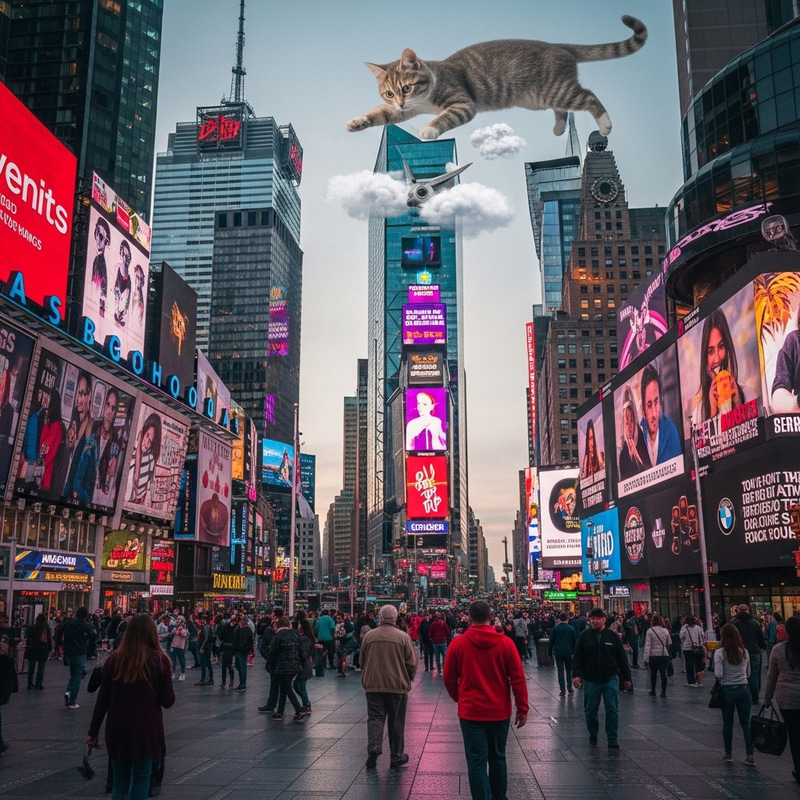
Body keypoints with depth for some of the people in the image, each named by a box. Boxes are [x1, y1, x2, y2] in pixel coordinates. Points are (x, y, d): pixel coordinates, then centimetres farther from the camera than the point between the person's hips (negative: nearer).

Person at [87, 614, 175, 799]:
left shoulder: (113, 659, -2)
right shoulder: (160, 660, -8)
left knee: (120, 782, 15)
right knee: (141, 780, 9)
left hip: (117, 729, 3)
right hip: (146, 729, -2)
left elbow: (102, 699, 2)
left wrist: (93, 731, 11)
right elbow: (168, 701, -5)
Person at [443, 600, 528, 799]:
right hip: (499, 712, 2)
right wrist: (522, 709, 2)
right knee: (498, 758, 19)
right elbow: (518, 679, -6)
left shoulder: (458, 643, -7)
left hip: (471, 712, -2)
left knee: (477, 762, 3)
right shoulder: (505, 643, -7)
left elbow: (449, 678, 2)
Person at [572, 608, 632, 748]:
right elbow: (577, 657, 0)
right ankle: (593, 734, 29)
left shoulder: (612, 636, 1)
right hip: (590, 679, 0)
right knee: (590, 710, 8)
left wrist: (626, 678, 7)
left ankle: (612, 738, 7)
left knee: (612, 709, -3)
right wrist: (576, 674, -12)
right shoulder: (584, 637, 0)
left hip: (610, 679, 0)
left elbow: (622, 658, 6)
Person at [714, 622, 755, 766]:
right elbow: (748, 673, 9)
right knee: (746, 723, 7)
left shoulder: (720, 653, -11)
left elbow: (719, 674, -16)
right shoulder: (744, 652, 2)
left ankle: (728, 753, 21)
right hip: (744, 689, 3)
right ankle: (750, 755, 2)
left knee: (727, 723, 11)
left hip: (727, 690, -3)